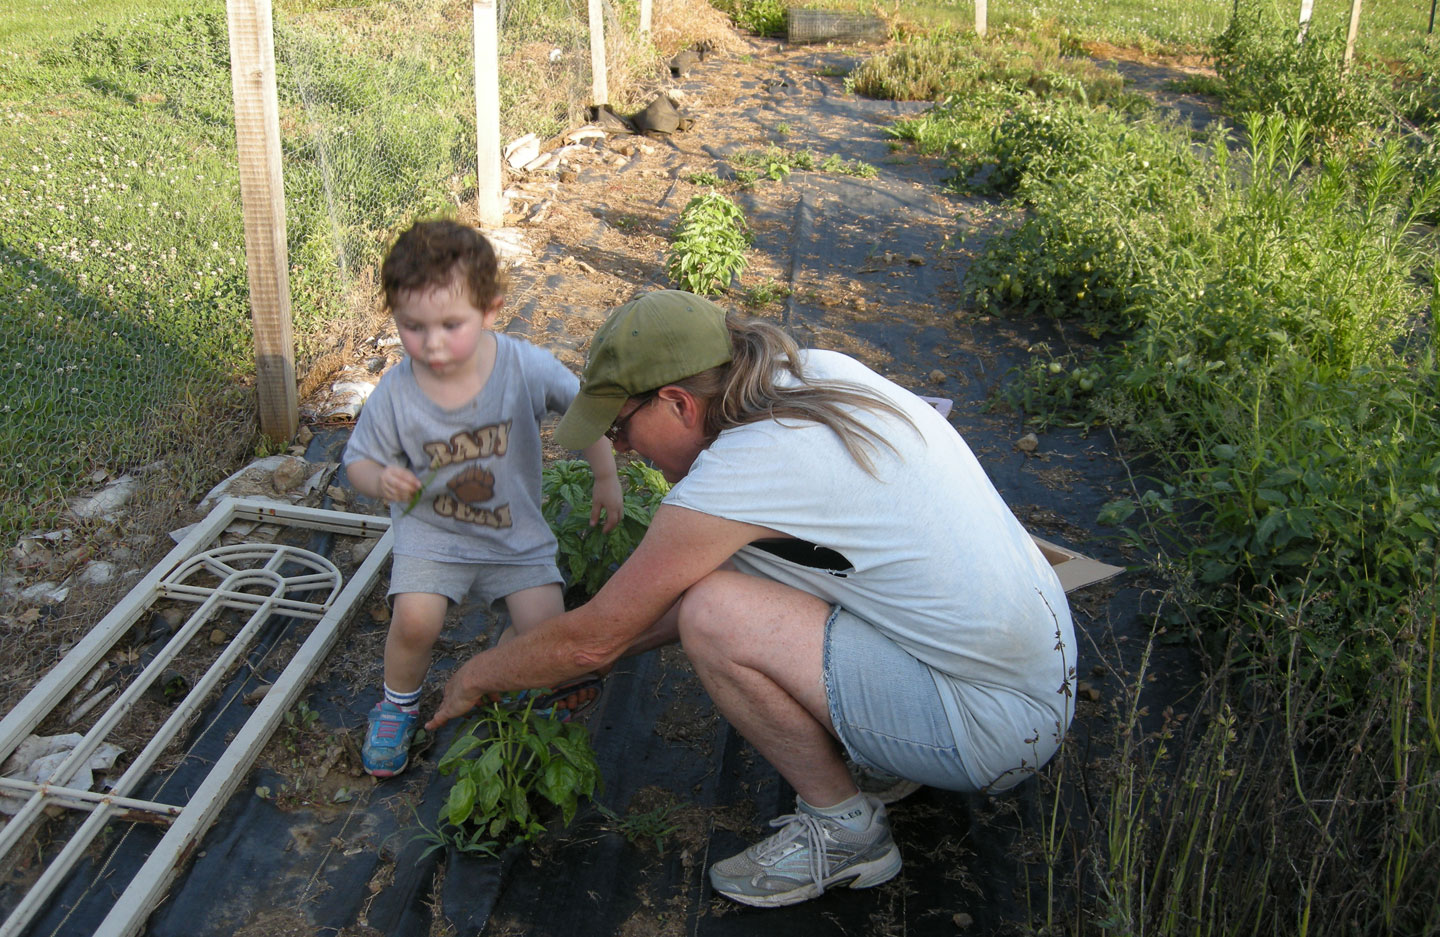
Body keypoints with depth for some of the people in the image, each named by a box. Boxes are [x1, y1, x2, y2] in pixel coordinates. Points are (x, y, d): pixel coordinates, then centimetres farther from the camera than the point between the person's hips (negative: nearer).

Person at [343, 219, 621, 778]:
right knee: (415, 620, -21)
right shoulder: (395, 394, -17)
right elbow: (358, 460, -2)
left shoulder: (526, 367, -18)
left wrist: (607, 480, 2)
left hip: (517, 532, 1)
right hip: (431, 530, 0)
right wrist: (381, 481, -25)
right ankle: (398, 703, 13)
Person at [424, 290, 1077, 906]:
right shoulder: (814, 374, 1)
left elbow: (591, 641, -10)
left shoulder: (737, 474, -23)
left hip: (996, 725, -9)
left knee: (712, 615, -20)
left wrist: (474, 677, 8)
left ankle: (845, 828, 1)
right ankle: (883, 748, 16)